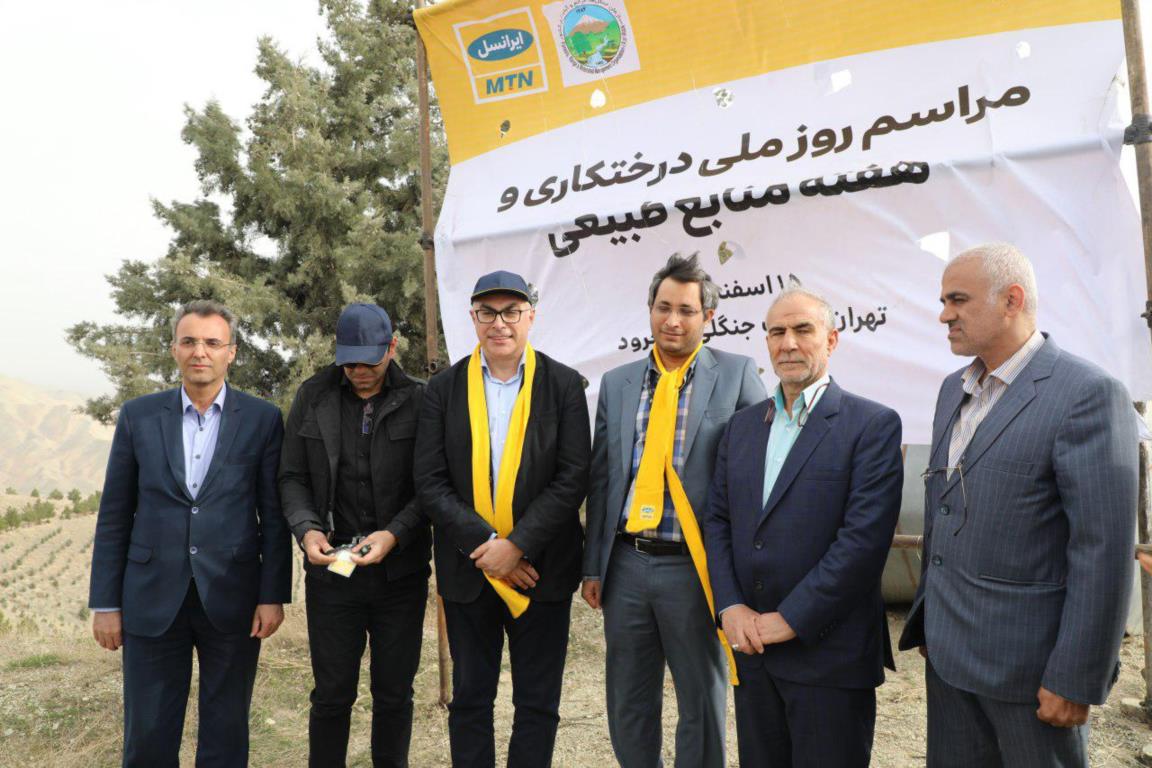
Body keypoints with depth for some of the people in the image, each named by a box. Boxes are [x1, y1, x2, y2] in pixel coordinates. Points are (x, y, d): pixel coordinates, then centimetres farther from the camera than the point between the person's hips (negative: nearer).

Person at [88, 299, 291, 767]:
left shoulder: (262, 419, -1)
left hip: (232, 600, -1)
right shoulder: (138, 416, 3)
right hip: (153, 600, 1)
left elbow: (274, 514, -1)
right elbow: (114, 516, 5)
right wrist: (104, 602, 3)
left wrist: (274, 596, -5)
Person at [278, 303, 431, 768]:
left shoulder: (418, 401, -4)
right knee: (331, 695, 11)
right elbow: (292, 476, 5)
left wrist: (395, 534, -18)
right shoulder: (313, 397, 3)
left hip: (400, 571, -1)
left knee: (394, 695, 13)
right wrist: (306, 528, -12)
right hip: (331, 569, 1)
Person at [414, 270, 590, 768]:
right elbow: (430, 482, -5)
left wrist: (517, 545, -16)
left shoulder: (564, 385, -3)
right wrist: (484, 543, -15)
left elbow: (573, 478, -8)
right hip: (468, 569, 1)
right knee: (469, 698, 15)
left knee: (538, 703, 12)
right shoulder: (444, 388, 0)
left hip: (541, 568, -1)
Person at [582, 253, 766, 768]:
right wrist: (593, 566, 8)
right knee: (628, 705, 17)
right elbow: (600, 479, 10)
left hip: (693, 567, -3)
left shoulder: (737, 374, -3)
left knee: (701, 706, 13)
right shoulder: (616, 382, 8)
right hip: (626, 564, 4)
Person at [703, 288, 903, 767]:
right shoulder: (742, 425, 10)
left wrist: (790, 620, -16)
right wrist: (730, 607, -5)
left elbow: (864, 537, -16)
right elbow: (717, 521, 9)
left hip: (829, 653, -5)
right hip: (751, 645, 5)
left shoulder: (873, 425, -8)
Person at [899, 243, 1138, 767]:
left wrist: (1076, 681, -16)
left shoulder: (1088, 394, -15)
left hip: (1027, 660, -6)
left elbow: (1104, 551, -17)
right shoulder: (954, 389, 9)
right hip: (948, 647, 7)